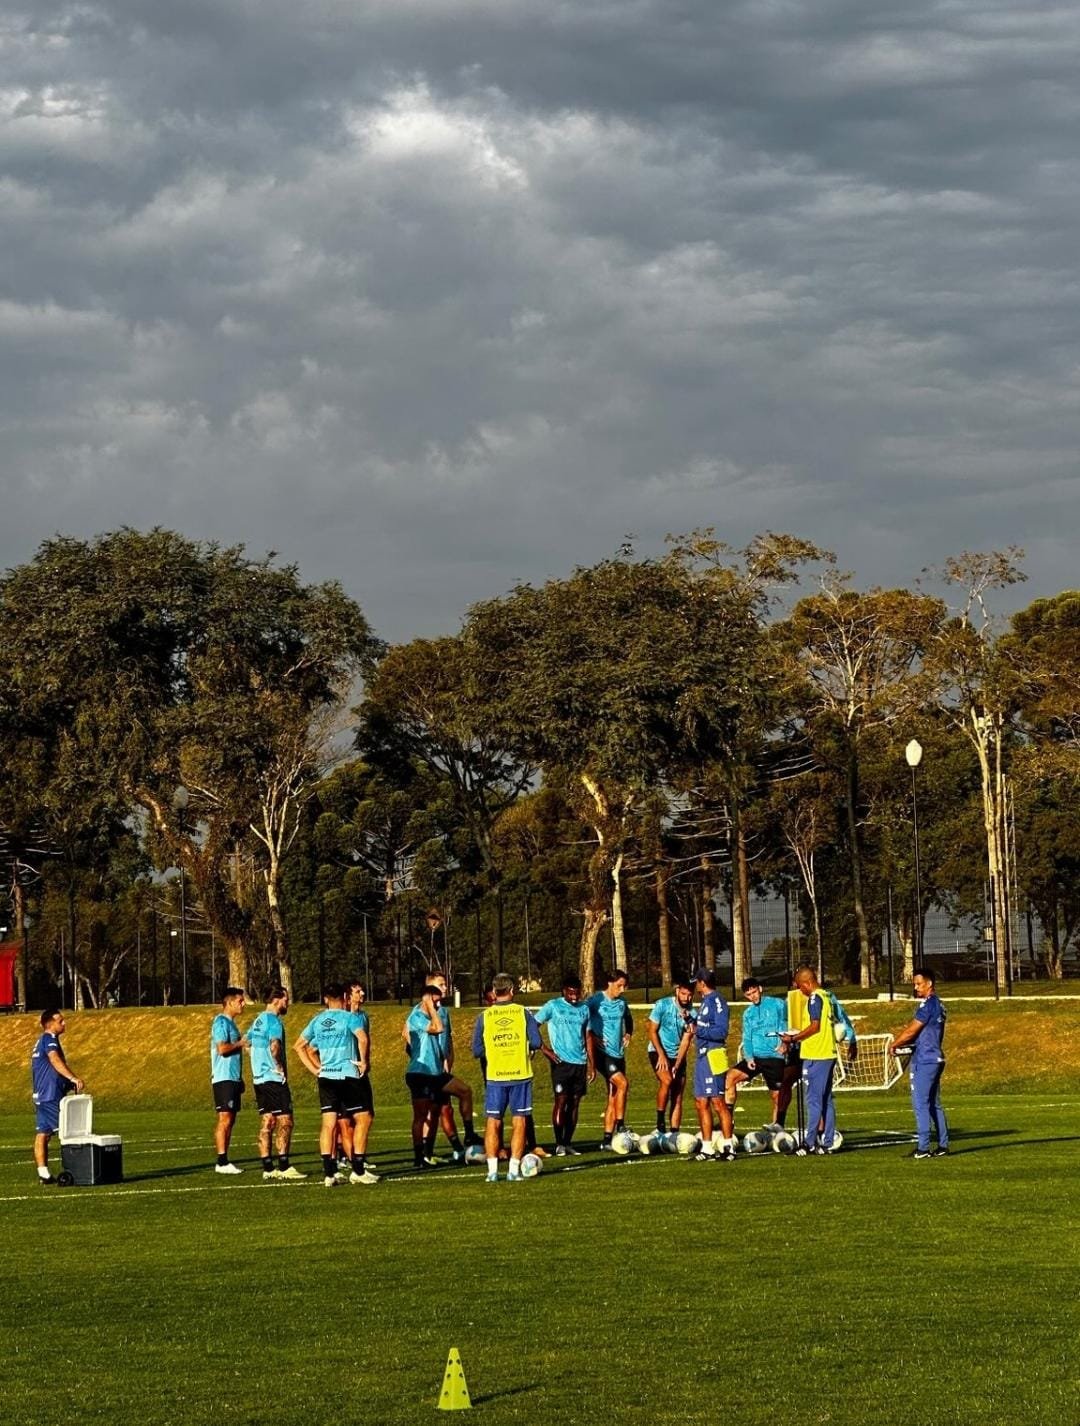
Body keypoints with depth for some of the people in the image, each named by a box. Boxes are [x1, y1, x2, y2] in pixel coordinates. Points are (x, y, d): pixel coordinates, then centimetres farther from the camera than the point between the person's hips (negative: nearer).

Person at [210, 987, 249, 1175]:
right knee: (224, 1119, -11)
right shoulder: (221, 1022, -11)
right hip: (224, 1078, -10)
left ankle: (225, 1160, 12)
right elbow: (222, 1048, -21)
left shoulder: (231, 1023, 19)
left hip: (233, 1078, 10)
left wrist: (244, 1043, 13)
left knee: (230, 1119, 9)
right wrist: (241, 1043, -10)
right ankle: (222, 1162, -12)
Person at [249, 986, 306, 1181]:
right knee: (285, 1122, -6)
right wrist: (281, 1069, -13)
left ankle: (268, 1168, 6)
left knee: (266, 1123, 8)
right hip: (274, 1078, -9)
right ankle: (283, 1167, -9)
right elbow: (274, 1047, -24)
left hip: (258, 1078, 9)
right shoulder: (274, 1021, -12)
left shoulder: (257, 1021, 15)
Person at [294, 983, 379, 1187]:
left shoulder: (317, 1021, 12)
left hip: (326, 1077, 5)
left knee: (328, 1123, 2)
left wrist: (314, 1069, 18)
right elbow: (363, 1038, -23)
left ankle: (329, 1173, -3)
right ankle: (358, 1171, 1)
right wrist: (364, 1062, -11)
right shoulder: (350, 1017, -4)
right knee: (363, 1119, 5)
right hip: (349, 1076, -5)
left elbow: (299, 1046, 18)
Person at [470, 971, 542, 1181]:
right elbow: (536, 1042, -6)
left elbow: (477, 1051, 0)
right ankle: (514, 1169, 1)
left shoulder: (483, 1016, -1)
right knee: (519, 1121, 6)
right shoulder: (523, 1013, -2)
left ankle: (492, 1170, 1)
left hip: (495, 1077, 0)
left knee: (493, 1122, 7)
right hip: (521, 1075, 0)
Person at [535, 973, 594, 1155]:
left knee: (574, 1103, 4)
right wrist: (545, 1049, -10)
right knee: (560, 1101, -8)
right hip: (561, 1062, -4)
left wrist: (592, 1064, 12)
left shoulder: (584, 1009, 12)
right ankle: (559, 1144, -4)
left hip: (580, 1063, 5)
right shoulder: (553, 1006, -2)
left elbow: (587, 1037, 16)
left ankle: (568, 1143, 10)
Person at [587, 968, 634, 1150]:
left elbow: (628, 1019, 29)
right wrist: (592, 1036, -13)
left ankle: (608, 1139, 9)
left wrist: (628, 1034, 12)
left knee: (613, 1098, 6)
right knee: (623, 1083, -23)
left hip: (618, 1053, 7)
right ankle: (620, 1126, -14)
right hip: (602, 1052, -7)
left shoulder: (621, 1002, 10)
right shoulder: (595, 1001, -8)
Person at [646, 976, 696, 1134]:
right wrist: (661, 1055, -14)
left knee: (678, 1098, 1)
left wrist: (677, 1064, -16)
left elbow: (686, 1041, -7)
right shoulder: (663, 1005, -13)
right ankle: (660, 1121, -16)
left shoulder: (691, 1013, -6)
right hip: (658, 1051, -4)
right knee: (667, 1080, -28)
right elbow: (652, 1030, -8)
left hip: (678, 1056, 4)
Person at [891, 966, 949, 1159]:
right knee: (934, 1105, 13)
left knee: (921, 1105, -8)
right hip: (936, 1059, 10)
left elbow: (912, 1031, -13)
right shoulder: (938, 1005, 15)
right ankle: (942, 1145, 13)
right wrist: (903, 1042, 6)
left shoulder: (928, 1005, -15)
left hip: (924, 1061, -10)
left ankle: (923, 1148, -10)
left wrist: (894, 1044, 1)